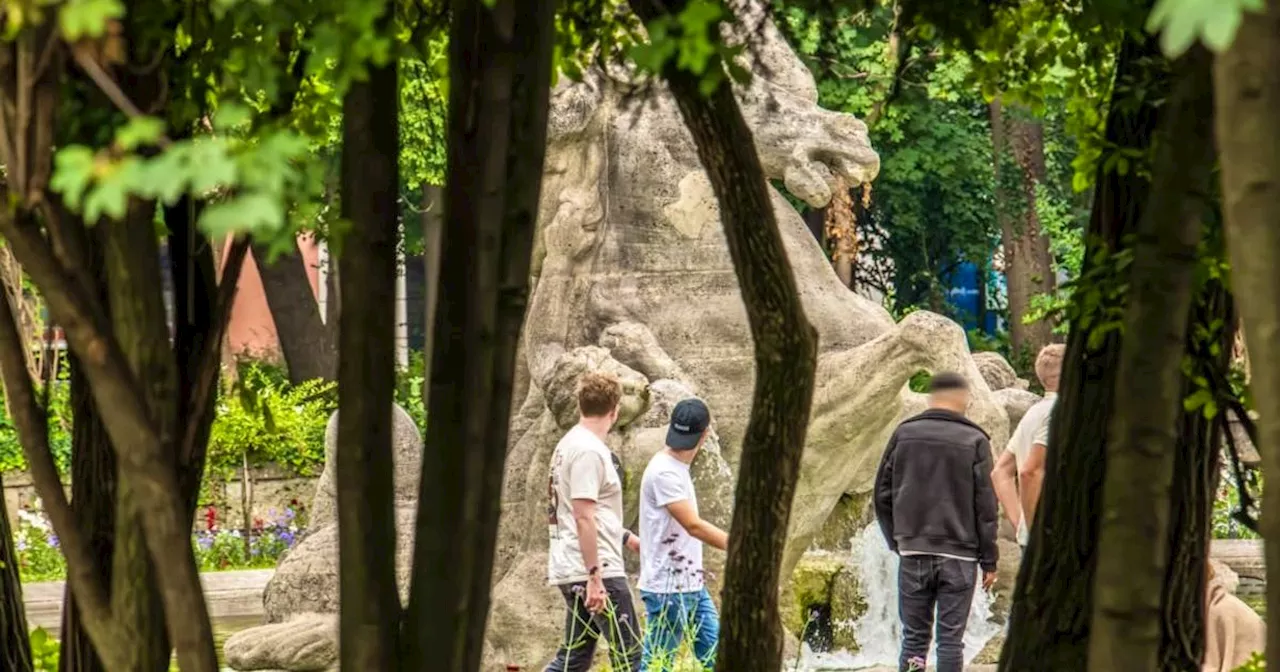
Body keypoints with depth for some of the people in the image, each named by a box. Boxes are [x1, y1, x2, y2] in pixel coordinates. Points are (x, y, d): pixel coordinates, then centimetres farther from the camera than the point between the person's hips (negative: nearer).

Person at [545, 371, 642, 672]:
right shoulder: (589, 451, -15)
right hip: (595, 571, -10)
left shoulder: (569, 445, 16)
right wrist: (595, 577, -22)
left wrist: (627, 538, 35)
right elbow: (583, 518, -21)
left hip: (570, 569, 10)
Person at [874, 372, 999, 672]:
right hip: (958, 556, -2)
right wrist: (989, 560, 2)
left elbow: (883, 494, 8)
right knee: (951, 637, 1)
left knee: (914, 636, 6)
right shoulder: (974, 441, -3)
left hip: (913, 554, 2)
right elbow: (986, 506, -3)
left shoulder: (904, 434, 5)